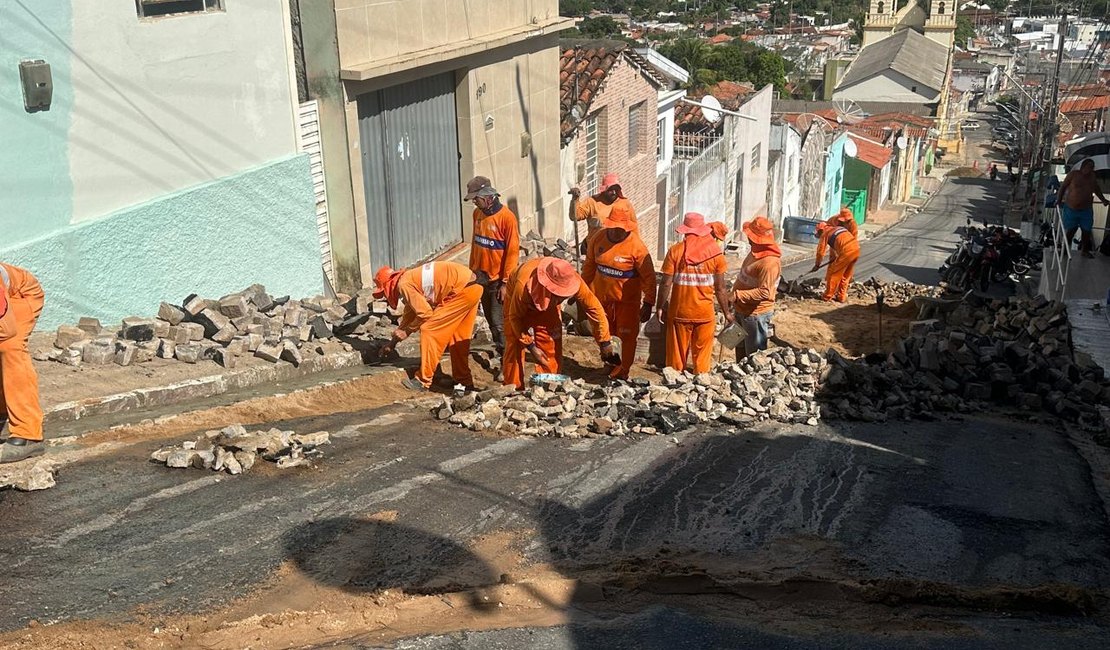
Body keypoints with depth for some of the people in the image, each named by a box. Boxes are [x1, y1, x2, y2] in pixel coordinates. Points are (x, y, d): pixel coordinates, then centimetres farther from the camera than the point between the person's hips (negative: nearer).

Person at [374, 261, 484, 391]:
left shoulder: (404, 284, -10)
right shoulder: (410, 279, 19)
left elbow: (425, 313, -12)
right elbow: (410, 314, 29)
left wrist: (407, 331, 3)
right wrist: (393, 342, 33)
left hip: (463, 291, -10)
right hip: (473, 287, 10)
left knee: (429, 331, -4)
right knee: (458, 337, 20)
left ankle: (423, 381, 1)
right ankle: (464, 380, 30)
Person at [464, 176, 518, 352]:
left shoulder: (507, 217, -17)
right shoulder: (477, 213, 4)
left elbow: (513, 252, -16)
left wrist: (505, 282, -17)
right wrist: (472, 269, 15)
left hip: (498, 280, -7)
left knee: (499, 322, -5)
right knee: (490, 318, 16)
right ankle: (499, 348, 30)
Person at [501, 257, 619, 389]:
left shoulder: (573, 281, -37)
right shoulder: (524, 285, -44)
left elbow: (595, 309, -25)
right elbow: (515, 316, -27)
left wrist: (605, 344, -20)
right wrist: (530, 345, -28)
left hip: (549, 305, 3)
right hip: (517, 301, -2)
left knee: (550, 348, -5)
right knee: (515, 347, -8)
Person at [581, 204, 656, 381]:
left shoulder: (636, 246, -21)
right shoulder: (598, 238, -7)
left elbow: (649, 277, -16)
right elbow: (589, 265, 8)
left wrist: (648, 304, -18)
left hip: (628, 299, -4)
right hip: (602, 295, 5)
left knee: (627, 335, 4)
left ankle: (623, 370, 19)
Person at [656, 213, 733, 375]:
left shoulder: (675, 251, -8)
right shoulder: (715, 252, -5)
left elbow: (666, 284, -9)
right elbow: (720, 288, -2)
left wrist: (660, 307, 4)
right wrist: (726, 312, 10)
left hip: (679, 312, -1)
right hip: (705, 313, 1)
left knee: (677, 355, 10)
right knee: (702, 356, 12)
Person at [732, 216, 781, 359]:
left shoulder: (770, 262, -27)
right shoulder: (756, 251, 4)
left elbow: (764, 292, -30)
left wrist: (738, 295, -31)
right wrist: (735, 295, 16)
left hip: (756, 315, -10)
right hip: (743, 311, 10)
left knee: (755, 355, 3)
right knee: (741, 349, 25)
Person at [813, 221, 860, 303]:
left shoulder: (825, 233, 7)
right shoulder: (839, 228, 28)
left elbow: (820, 251, 9)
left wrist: (817, 265, 20)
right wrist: (834, 257, 45)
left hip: (846, 252, -7)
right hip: (856, 250, 8)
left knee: (834, 274, 6)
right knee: (846, 276, 20)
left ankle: (827, 297, 13)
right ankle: (841, 297, 26)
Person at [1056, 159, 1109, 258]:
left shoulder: (1092, 177, 7)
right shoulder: (1073, 174, -7)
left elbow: (1097, 190, 23)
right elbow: (1063, 186, -2)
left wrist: (1103, 200, 26)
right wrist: (1059, 200, -7)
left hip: (1086, 210, 4)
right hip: (1071, 208, -4)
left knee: (1086, 231, 6)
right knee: (1070, 231, 0)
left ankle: (1084, 250, 20)